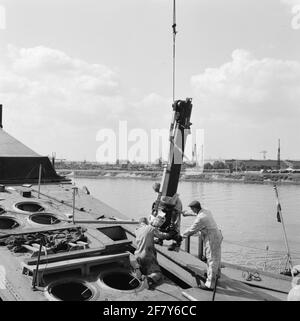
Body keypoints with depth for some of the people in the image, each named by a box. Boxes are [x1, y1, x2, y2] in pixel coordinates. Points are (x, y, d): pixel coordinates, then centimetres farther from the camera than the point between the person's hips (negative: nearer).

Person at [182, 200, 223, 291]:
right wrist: (187, 214, 38)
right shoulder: (206, 211, 5)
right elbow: (197, 213, 28)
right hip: (217, 235, 10)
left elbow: (192, 230, -13)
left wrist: (182, 235, 2)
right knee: (216, 257, 27)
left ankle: (210, 285, 1)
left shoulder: (200, 218, -23)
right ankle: (216, 274, 49)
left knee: (211, 260, -5)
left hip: (211, 239, -10)